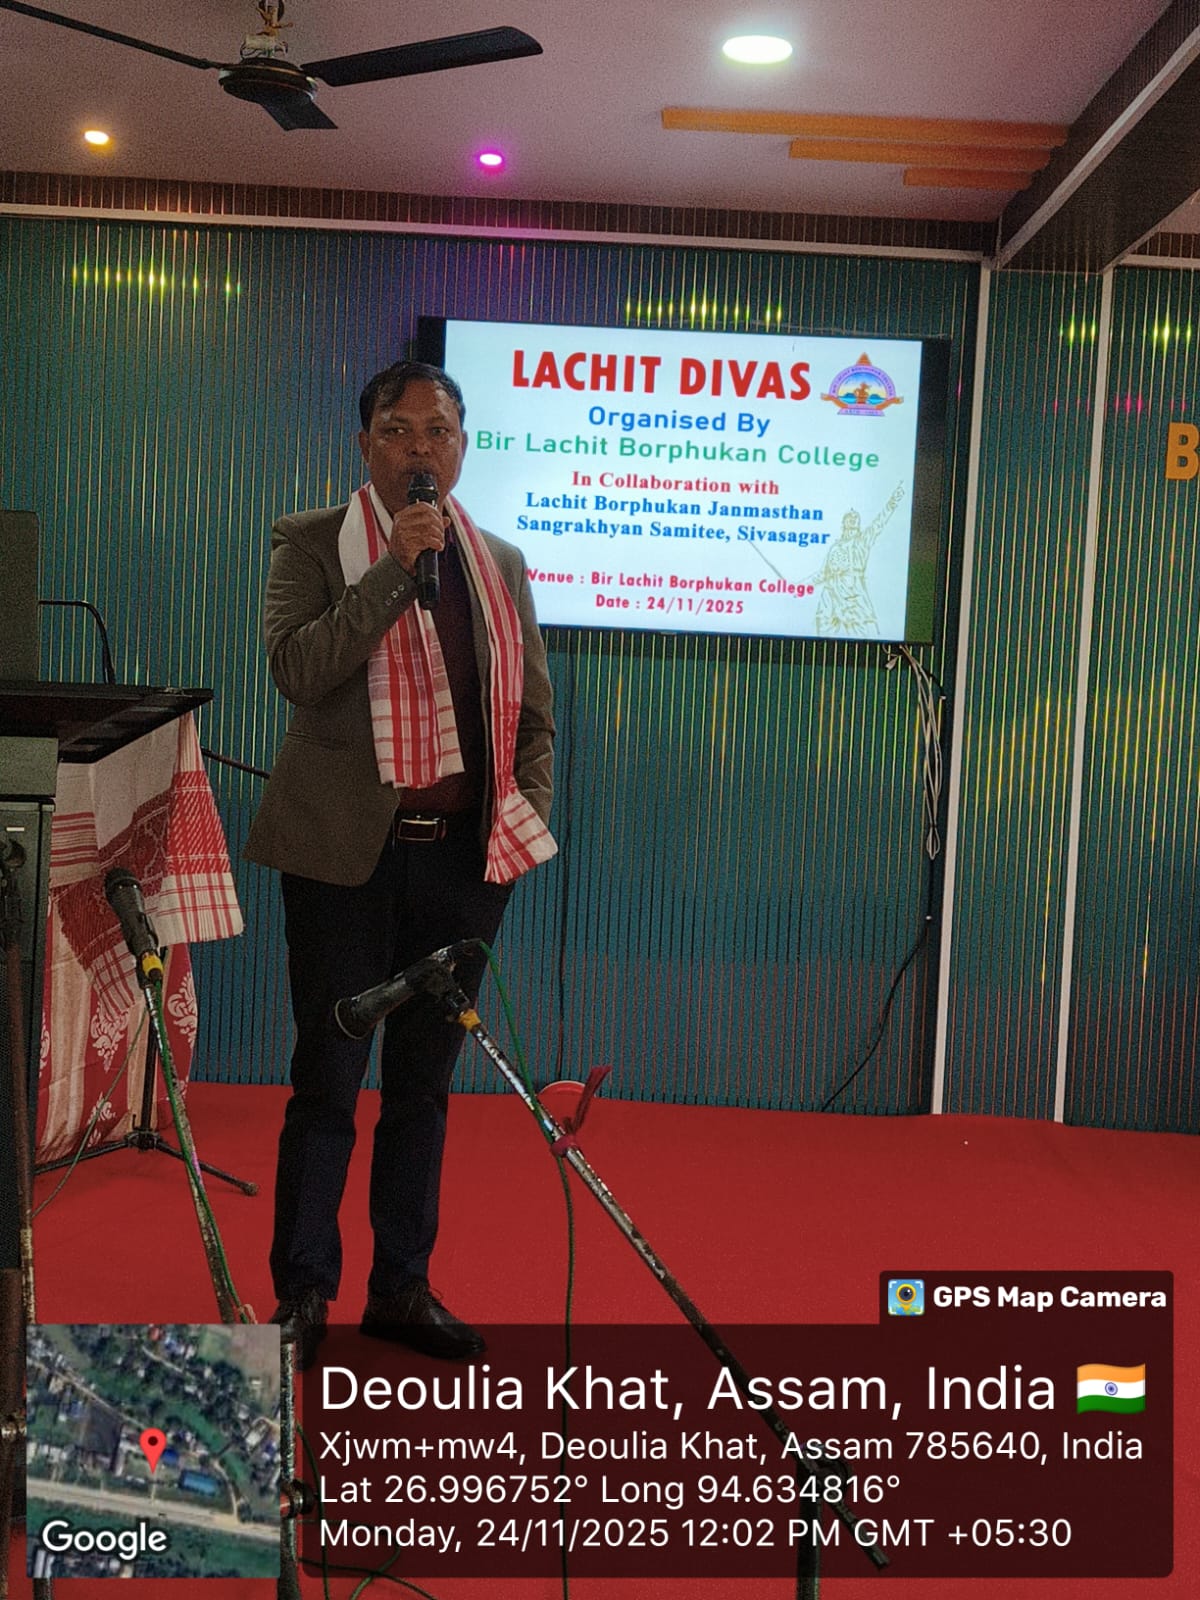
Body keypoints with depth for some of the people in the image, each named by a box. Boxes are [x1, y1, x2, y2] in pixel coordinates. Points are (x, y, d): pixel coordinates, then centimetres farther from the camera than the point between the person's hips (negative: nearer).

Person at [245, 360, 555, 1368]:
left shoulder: (503, 562, 13)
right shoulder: (312, 544, 1)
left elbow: (534, 713, 17)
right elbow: (298, 670, -15)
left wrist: (528, 811, 4)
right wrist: (398, 565, -18)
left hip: (465, 854, 4)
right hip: (348, 851, -4)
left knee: (424, 1080, 12)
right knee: (328, 1080, 2)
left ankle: (402, 1287, 24)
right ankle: (303, 1293, 17)